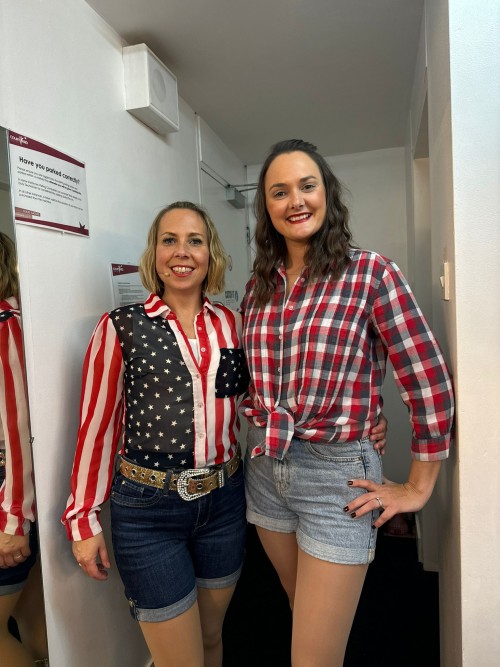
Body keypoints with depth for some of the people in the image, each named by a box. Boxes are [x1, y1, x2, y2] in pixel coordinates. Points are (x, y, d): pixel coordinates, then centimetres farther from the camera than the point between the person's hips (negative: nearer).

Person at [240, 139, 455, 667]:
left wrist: (417, 488, -7)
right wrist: (261, 428, 9)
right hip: (264, 469, 6)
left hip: (335, 474, -5)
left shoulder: (370, 273, -12)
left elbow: (429, 383, -11)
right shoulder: (260, 284, 4)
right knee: (306, 616, 27)